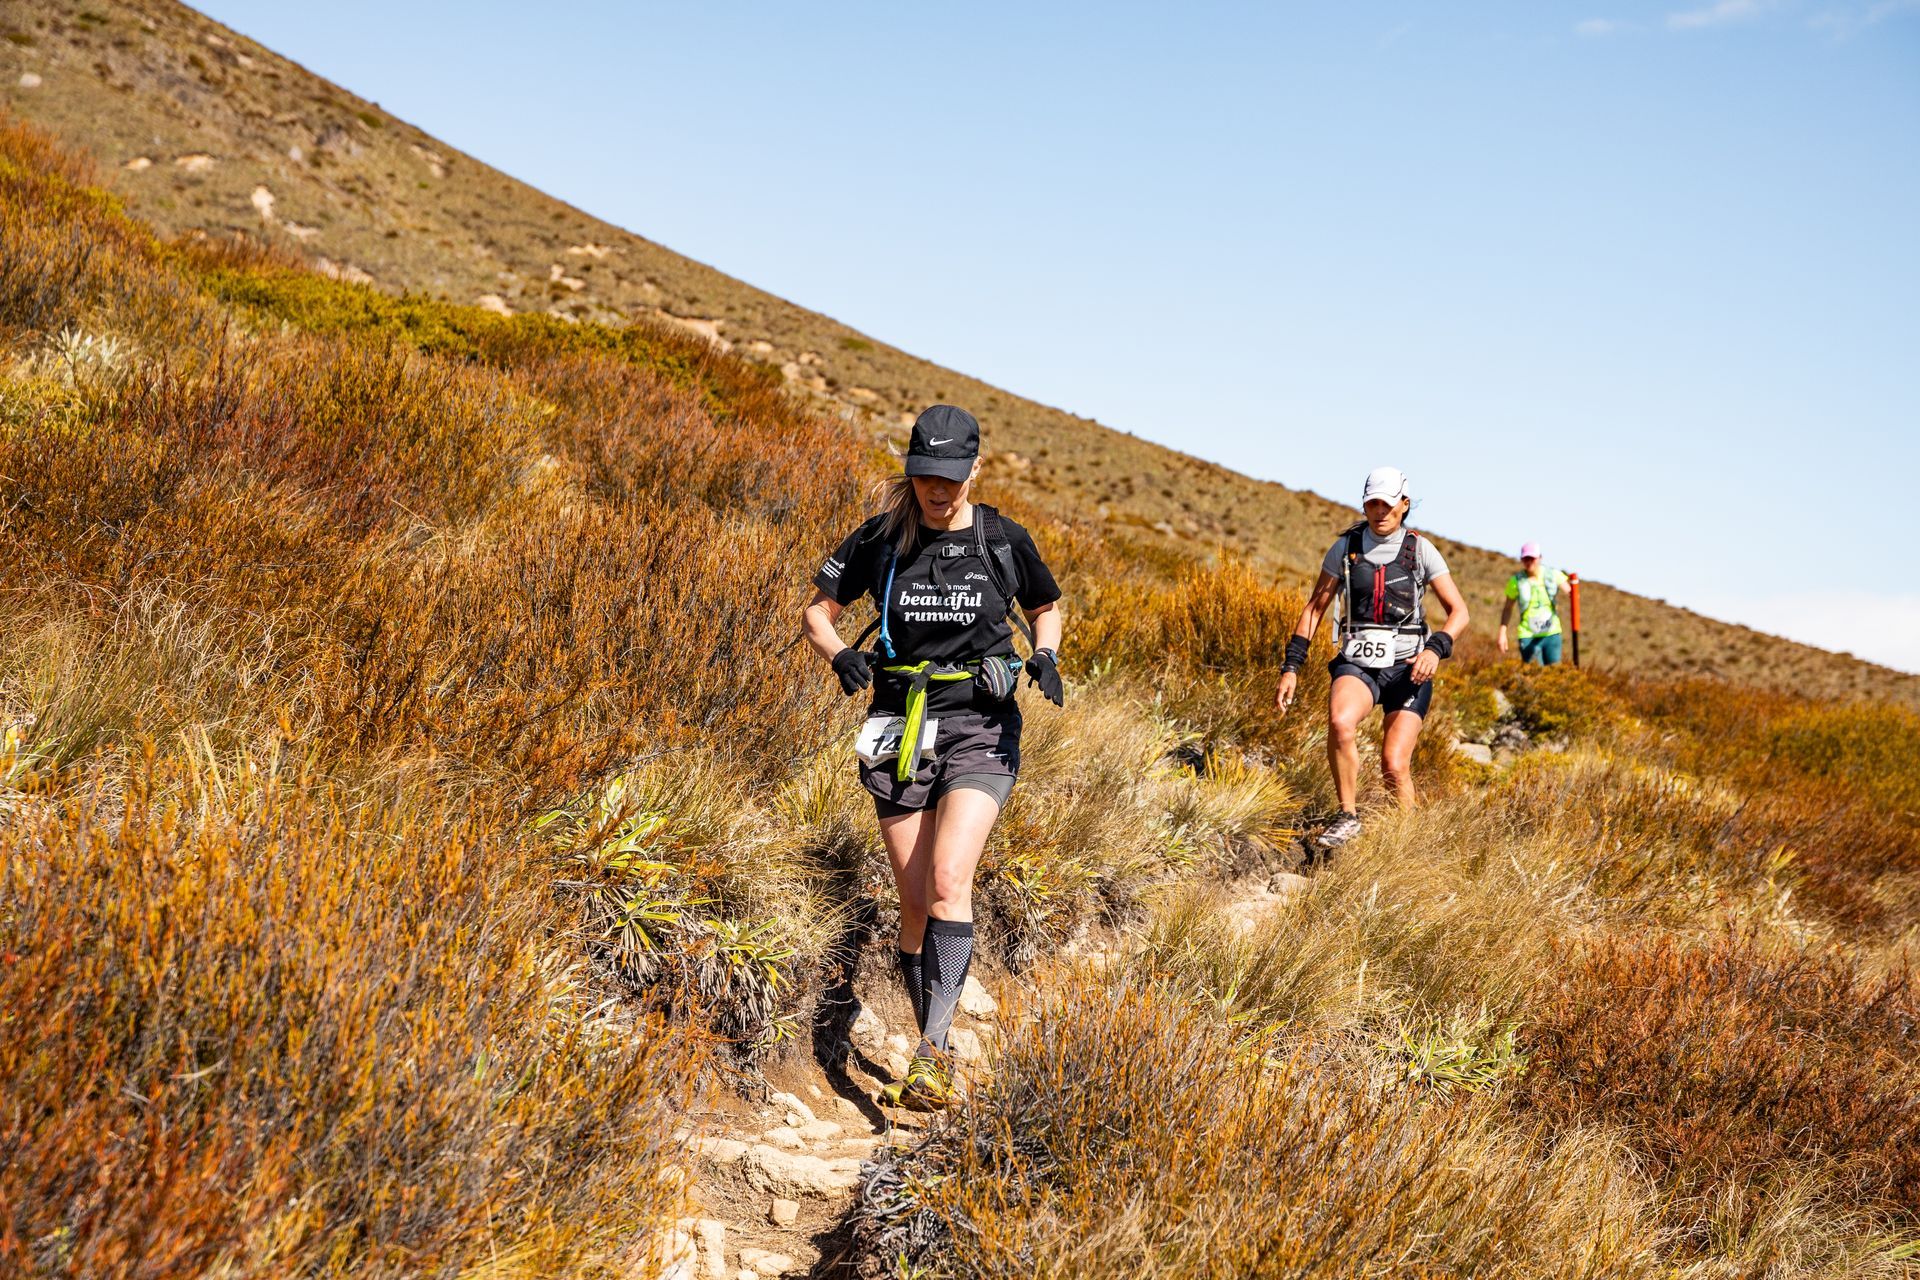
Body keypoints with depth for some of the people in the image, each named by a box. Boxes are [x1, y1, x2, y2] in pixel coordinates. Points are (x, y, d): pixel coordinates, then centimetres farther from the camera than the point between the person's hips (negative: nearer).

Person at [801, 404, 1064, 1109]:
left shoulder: (1005, 541, -3)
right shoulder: (880, 539, -2)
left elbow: (1046, 609, 14)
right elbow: (818, 609, 6)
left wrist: (1045, 656, -7)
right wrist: (841, 655, -15)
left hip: (981, 728, -1)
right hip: (900, 729, 2)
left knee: (948, 880, -20)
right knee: (916, 900, 5)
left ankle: (932, 1049, -15)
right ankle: (935, 1045, 21)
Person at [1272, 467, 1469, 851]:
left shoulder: (1420, 550, 1)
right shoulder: (1345, 547, 4)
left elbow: (1459, 611, 2)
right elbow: (1315, 607, 8)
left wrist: (1436, 648, -18)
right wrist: (1291, 667, 1)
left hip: (1407, 667, -1)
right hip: (1356, 663, 1)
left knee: (1395, 766, -12)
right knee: (1340, 722, -32)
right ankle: (1348, 817, -14)